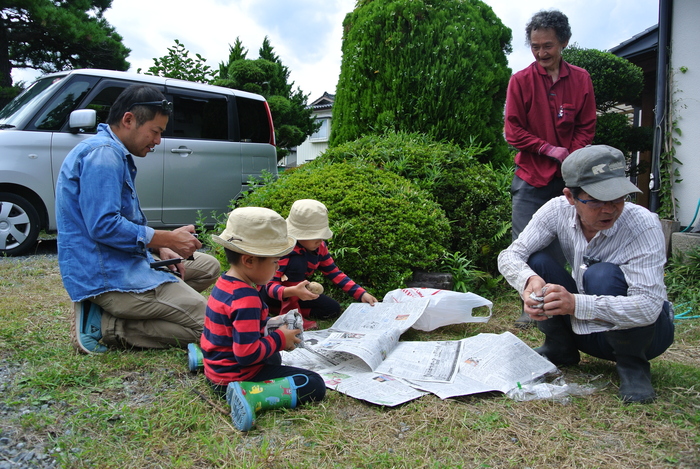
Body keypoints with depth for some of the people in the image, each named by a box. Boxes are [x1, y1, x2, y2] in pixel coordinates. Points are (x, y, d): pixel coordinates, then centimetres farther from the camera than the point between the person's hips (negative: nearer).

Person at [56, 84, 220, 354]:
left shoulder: (117, 154, 17)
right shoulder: (103, 154, -16)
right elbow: (103, 227, -24)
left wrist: (160, 249, 5)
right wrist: (167, 239, -17)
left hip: (127, 261, 11)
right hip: (107, 275, -11)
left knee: (208, 267, 18)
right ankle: (103, 327, -7)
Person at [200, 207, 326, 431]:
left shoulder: (224, 283, 3)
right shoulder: (247, 299, -27)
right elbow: (247, 353, -28)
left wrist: (270, 327, 8)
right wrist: (280, 339, -15)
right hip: (236, 377, -9)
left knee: (274, 358, 39)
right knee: (315, 385, -13)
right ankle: (250, 396, -23)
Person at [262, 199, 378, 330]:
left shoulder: (319, 246, -9)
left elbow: (335, 273, -4)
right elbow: (270, 286, -35)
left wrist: (362, 294, -15)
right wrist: (293, 291, -57)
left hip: (297, 291, 7)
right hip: (271, 294, -7)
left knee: (333, 309, -10)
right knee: (297, 262, -33)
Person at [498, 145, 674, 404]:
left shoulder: (643, 225, -27)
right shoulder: (559, 210, -15)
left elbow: (648, 306, -34)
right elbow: (509, 255, -16)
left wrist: (576, 304, -48)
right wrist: (529, 280, -40)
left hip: (643, 331, -3)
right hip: (584, 328, 4)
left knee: (603, 275, -32)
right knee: (535, 263, -18)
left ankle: (632, 364, -7)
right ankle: (561, 350, 4)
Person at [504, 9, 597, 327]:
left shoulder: (581, 80, 7)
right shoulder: (520, 81, 1)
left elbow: (586, 128, 8)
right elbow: (513, 131, -2)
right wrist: (550, 150, -10)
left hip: (566, 180, 1)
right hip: (531, 179, -1)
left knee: (560, 245, 3)